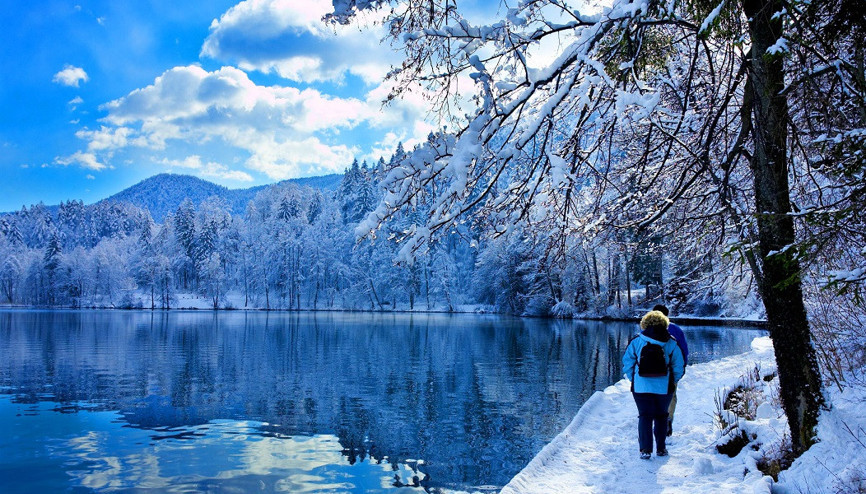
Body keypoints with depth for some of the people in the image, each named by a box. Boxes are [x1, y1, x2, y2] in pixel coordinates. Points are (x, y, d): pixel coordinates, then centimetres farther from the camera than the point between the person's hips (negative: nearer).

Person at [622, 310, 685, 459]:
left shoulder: (636, 342, -3)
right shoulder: (671, 344, -2)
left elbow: (627, 364, -2)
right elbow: (679, 367, 1)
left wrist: (634, 380, 9)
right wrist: (672, 382, 14)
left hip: (641, 387, -1)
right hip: (664, 388, 1)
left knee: (644, 416, 7)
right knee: (661, 416, 16)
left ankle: (645, 449, 0)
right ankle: (661, 448, 21)